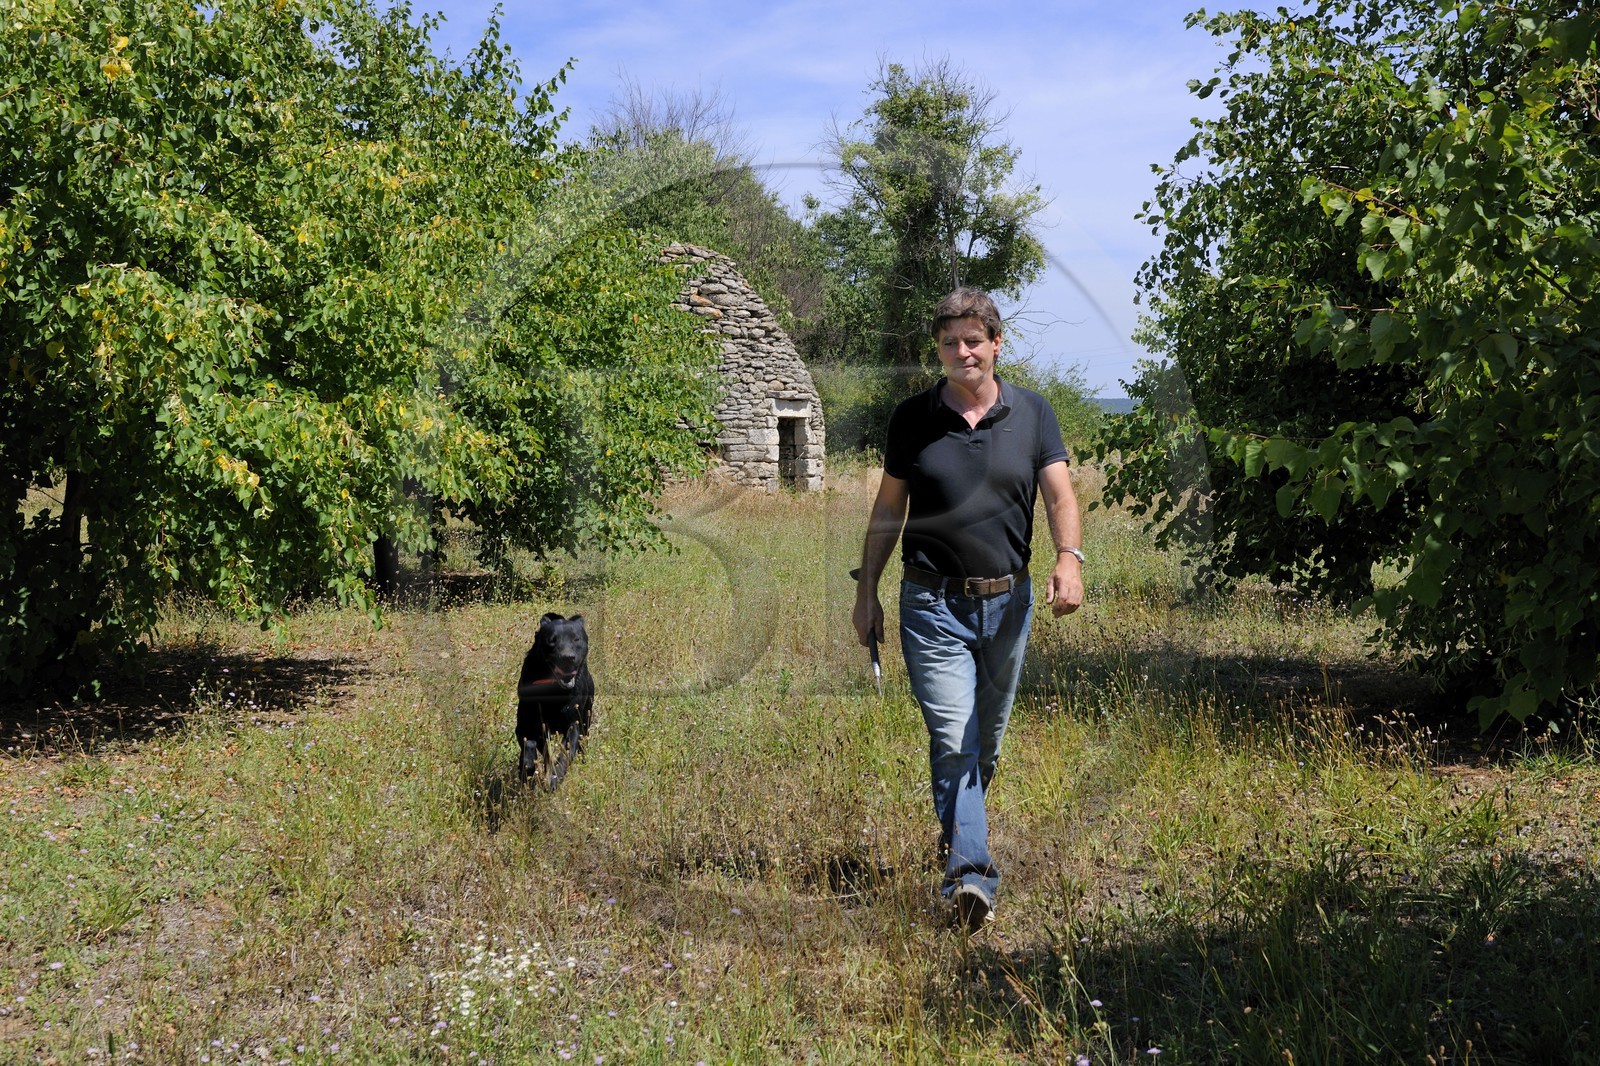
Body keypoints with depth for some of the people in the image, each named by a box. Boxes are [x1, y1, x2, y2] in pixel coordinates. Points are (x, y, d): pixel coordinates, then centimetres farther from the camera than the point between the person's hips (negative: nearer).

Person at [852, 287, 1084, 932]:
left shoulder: (1032, 414, 3)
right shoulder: (912, 419, 2)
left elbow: (1060, 494, -6)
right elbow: (888, 509, 9)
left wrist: (1069, 558, -25)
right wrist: (867, 592, 7)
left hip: (1008, 601, 2)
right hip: (933, 605, -2)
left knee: (987, 741, 15)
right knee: (953, 739, -14)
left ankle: (959, 829, 38)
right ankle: (971, 874, -19)